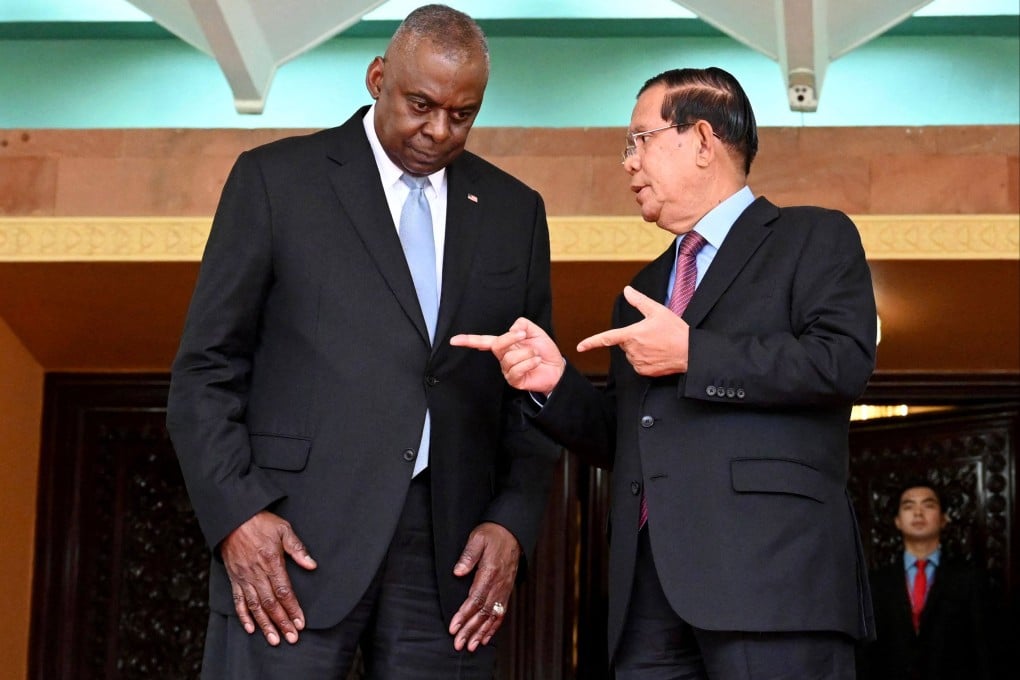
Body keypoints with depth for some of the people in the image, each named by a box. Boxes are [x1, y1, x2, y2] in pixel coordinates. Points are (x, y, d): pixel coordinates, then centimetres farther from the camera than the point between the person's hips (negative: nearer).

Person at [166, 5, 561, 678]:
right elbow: (207, 369, 2)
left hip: (450, 550, 3)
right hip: (293, 540, -2)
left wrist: (513, 523, 1)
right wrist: (236, 515, -9)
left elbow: (532, 393, 16)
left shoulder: (514, 210, 15)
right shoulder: (275, 179, 5)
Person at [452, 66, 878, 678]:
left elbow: (845, 360, -9)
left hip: (771, 565, -6)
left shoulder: (814, 239, 8)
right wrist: (556, 381, 9)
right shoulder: (643, 291, 29)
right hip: (650, 582, 6)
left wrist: (691, 353, -8)